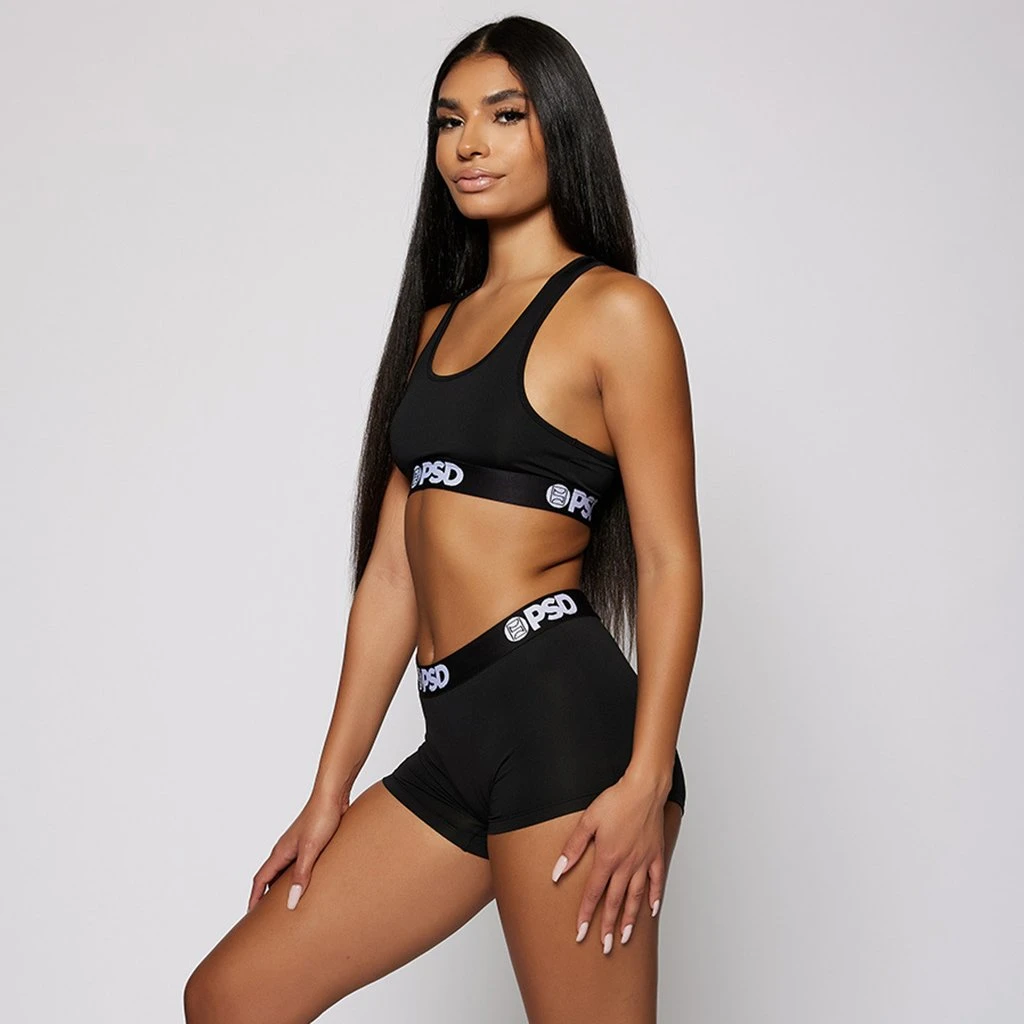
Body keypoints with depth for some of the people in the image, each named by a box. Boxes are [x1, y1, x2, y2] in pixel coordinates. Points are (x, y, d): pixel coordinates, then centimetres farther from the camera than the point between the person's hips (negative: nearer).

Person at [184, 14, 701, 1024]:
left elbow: (670, 561, -6)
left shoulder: (614, 309, 0)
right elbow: (392, 572, 15)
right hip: (458, 742, 7)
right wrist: (330, 791, 14)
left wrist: (647, 783, -17)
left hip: (562, 714, -7)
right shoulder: (437, 324, 19)